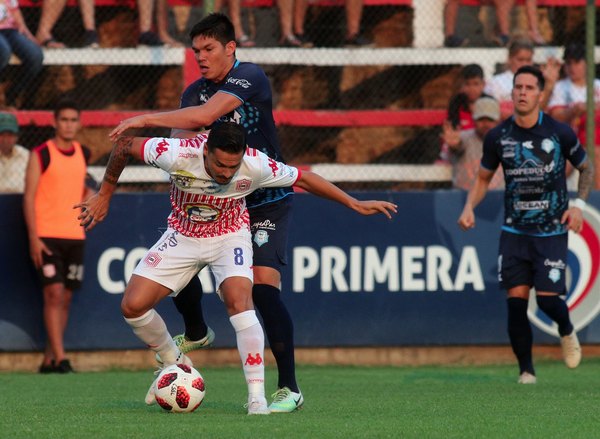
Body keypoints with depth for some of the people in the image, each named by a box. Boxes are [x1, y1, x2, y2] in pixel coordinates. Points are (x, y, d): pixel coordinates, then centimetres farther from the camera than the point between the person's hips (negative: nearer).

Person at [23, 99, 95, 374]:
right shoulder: (41, 154, -5)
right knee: (54, 294, -13)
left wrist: (87, 192, 6)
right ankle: (59, 358, -16)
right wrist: (34, 238, -14)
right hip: (47, 236, -5)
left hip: (75, 235, 6)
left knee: (66, 298, 5)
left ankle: (49, 359, 11)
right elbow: (29, 197, -7)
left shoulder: (83, 154, 11)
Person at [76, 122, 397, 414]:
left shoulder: (256, 167, -30)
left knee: (238, 299, -28)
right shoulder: (178, 155, -32)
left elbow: (303, 179, -13)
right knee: (132, 306, -8)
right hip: (182, 234, 2)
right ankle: (175, 364, 19)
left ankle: (257, 397, -26)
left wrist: (355, 204, -6)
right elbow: (124, 145, -16)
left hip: (229, 236, -2)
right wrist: (104, 195, -5)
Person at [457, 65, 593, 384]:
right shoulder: (498, 137, -2)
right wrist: (469, 208, -6)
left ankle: (566, 331, 26)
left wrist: (579, 204, -6)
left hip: (552, 232, -2)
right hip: (514, 232, 2)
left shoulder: (560, 133, -8)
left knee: (548, 298, -11)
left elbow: (586, 168, 9)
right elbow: (483, 178, 12)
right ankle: (526, 372, 5)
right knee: (516, 299, -7)